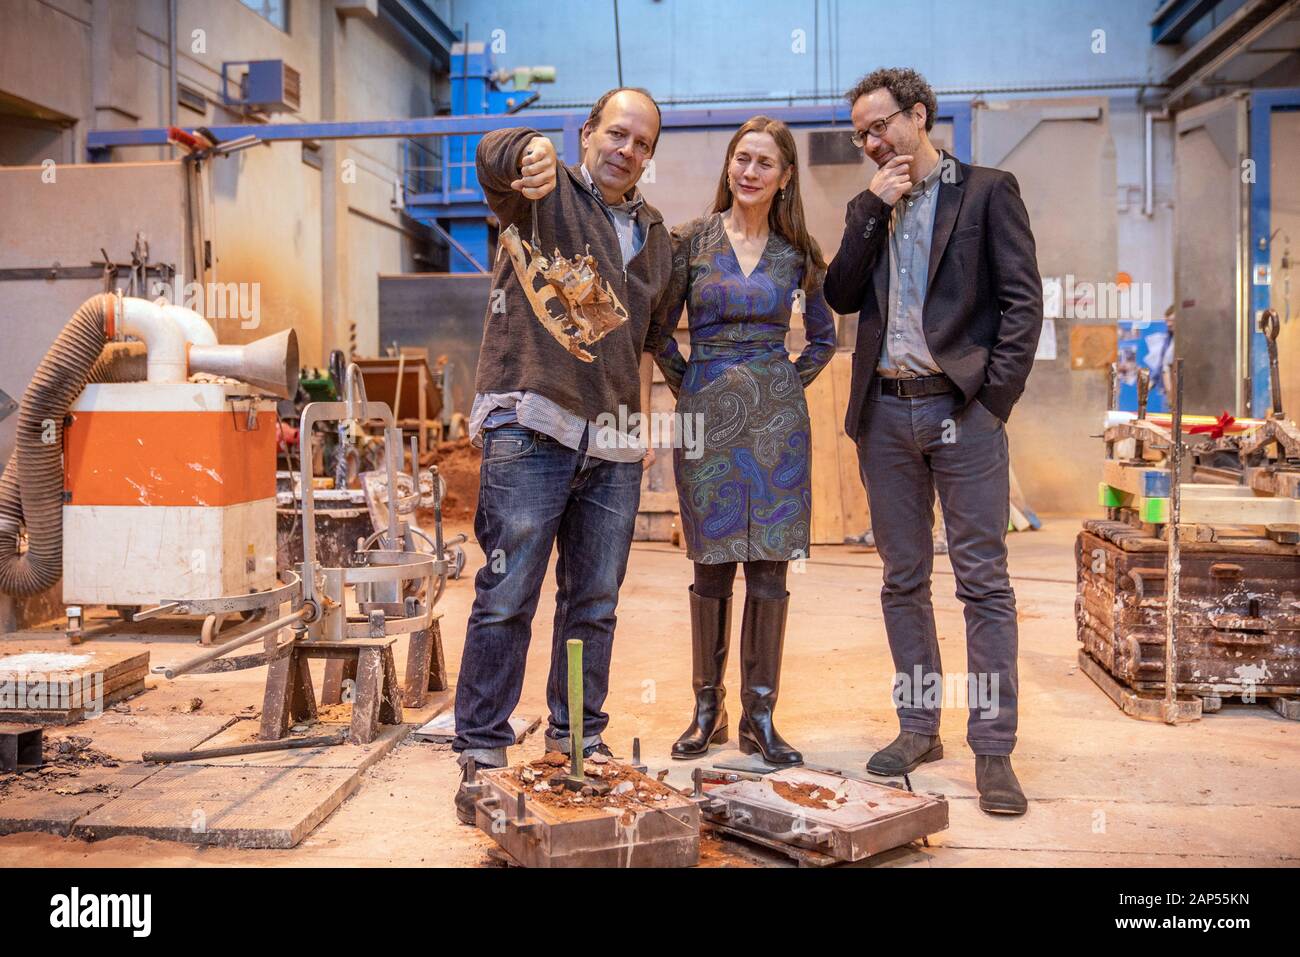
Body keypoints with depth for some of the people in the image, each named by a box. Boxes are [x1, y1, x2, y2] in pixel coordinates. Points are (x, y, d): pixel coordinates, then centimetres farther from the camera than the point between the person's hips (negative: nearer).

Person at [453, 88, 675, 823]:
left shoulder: (656, 234, 19)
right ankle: (482, 753, 4)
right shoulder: (546, 194, 3)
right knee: (506, 597, -5)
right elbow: (493, 156, -19)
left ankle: (579, 742, 22)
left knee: (595, 602, 10)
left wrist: (643, 422, 13)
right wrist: (532, 149, -41)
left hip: (615, 443, 6)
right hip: (531, 429, -5)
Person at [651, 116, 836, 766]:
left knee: (770, 563, 1)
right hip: (708, 414, -1)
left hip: (776, 418, 1)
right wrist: (688, 386, 3)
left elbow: (824, 336, 16)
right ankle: (706, 709, 16)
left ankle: (759, 717, 10)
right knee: (712, 565, 3)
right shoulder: (691, 241, 3)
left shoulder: (797, 251, 7)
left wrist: (791, 384, 7)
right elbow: (660, 330, 7)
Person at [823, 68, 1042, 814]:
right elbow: (841, 297, 5)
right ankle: (919, 728, 20)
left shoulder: (986, 191, 4)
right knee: (903, 580, 9)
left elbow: (1024, 301, -2)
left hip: (961, 409, -4)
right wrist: (875, 209, -1)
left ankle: (993, 749, 2)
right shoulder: (868, 208, 18)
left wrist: (994, 398, -10)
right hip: (886, 414, 5)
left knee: (984, 580, -3)